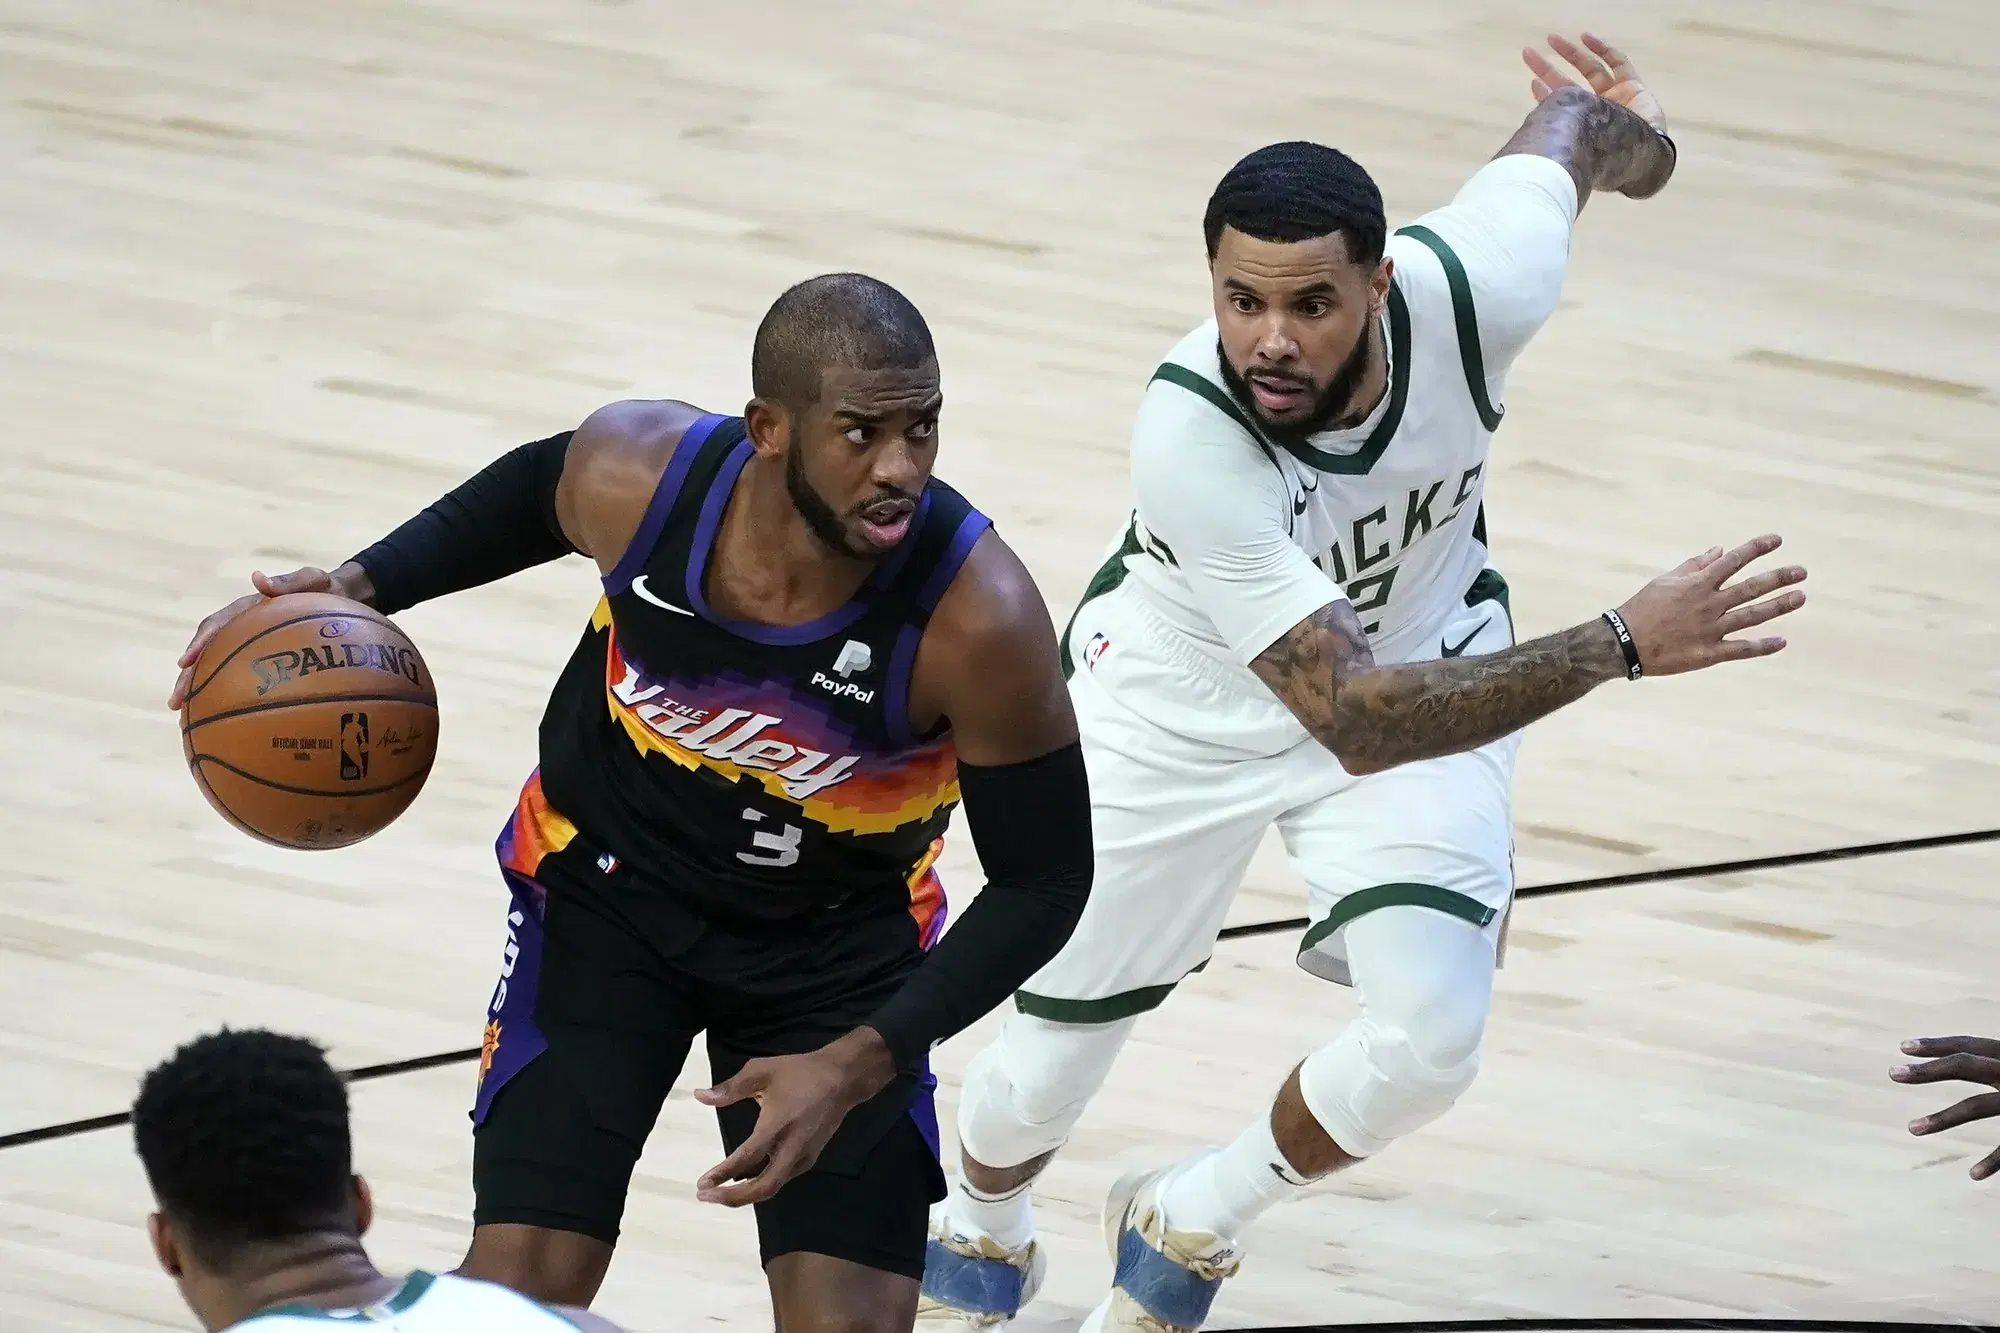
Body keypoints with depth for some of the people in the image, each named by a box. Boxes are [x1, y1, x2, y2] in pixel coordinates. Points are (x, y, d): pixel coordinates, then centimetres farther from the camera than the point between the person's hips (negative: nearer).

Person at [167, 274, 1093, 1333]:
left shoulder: (978, 618, -33)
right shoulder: (634, 475, -27)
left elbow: (1042, 884, -21)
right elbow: (533, 493, 1)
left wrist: (857, 1065, -30)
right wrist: (360, 587, -11)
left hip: (841, 942, -1)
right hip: (605, 885, 1)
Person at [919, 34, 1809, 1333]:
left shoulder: (1472, 286, -34)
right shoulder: (1187, 434, -42)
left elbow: (1565, 122, -9)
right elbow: (1357, 719, -43)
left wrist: (1634, 129, 15)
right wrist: (1621, 643, -49)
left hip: (1428, 651, 2)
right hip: (1186, 690, -2)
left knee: (1428, 1039, -18)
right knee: (1040, 1082, 7)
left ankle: (1188, 1226, 15)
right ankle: (981, 1229, 47)